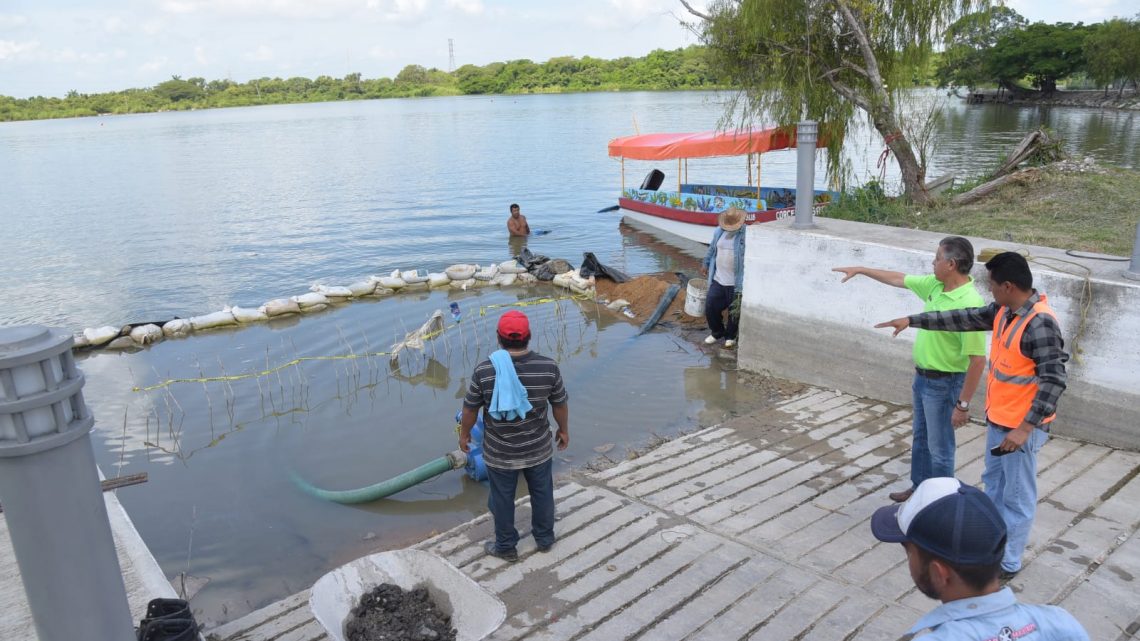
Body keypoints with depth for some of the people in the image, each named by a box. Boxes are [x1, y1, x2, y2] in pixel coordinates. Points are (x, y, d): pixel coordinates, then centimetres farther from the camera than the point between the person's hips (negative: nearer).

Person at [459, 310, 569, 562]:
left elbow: (470, 408, -7)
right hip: (538, 449, 1)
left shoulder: (484, 370, -19)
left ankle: (506, 547, 36)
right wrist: (564, 430, 15)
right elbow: (560, 404, -3)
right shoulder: (548, 367, -16)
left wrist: (464, 434, 11)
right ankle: (544, 538, 41)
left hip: (499, 453, -1)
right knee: (542, 493, 22)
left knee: (503, 499, 18)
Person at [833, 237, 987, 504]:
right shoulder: (934, 285, -3)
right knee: (920, 438, 24)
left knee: (939, 447, 7)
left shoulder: (969, 305, -28)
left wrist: (963, 404, -23)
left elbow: (978, 360, -26)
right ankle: (919, 486, 42)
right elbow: (899, 279, 16)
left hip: (944, 384, -9)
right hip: (922, 377, 9)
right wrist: (860, 270, 19)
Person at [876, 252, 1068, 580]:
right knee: (994, 484, 23)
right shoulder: (1003, 311, 0)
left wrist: (1025, 428, -28)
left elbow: (1054, 380, -27)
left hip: (1020, 426, -9)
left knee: (1017, 496, 6)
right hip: (998, 419, 9)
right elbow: (962, 318, 11)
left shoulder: (1040, 324, -26)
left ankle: (1007, 563, 19)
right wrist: (912, 320, 13)